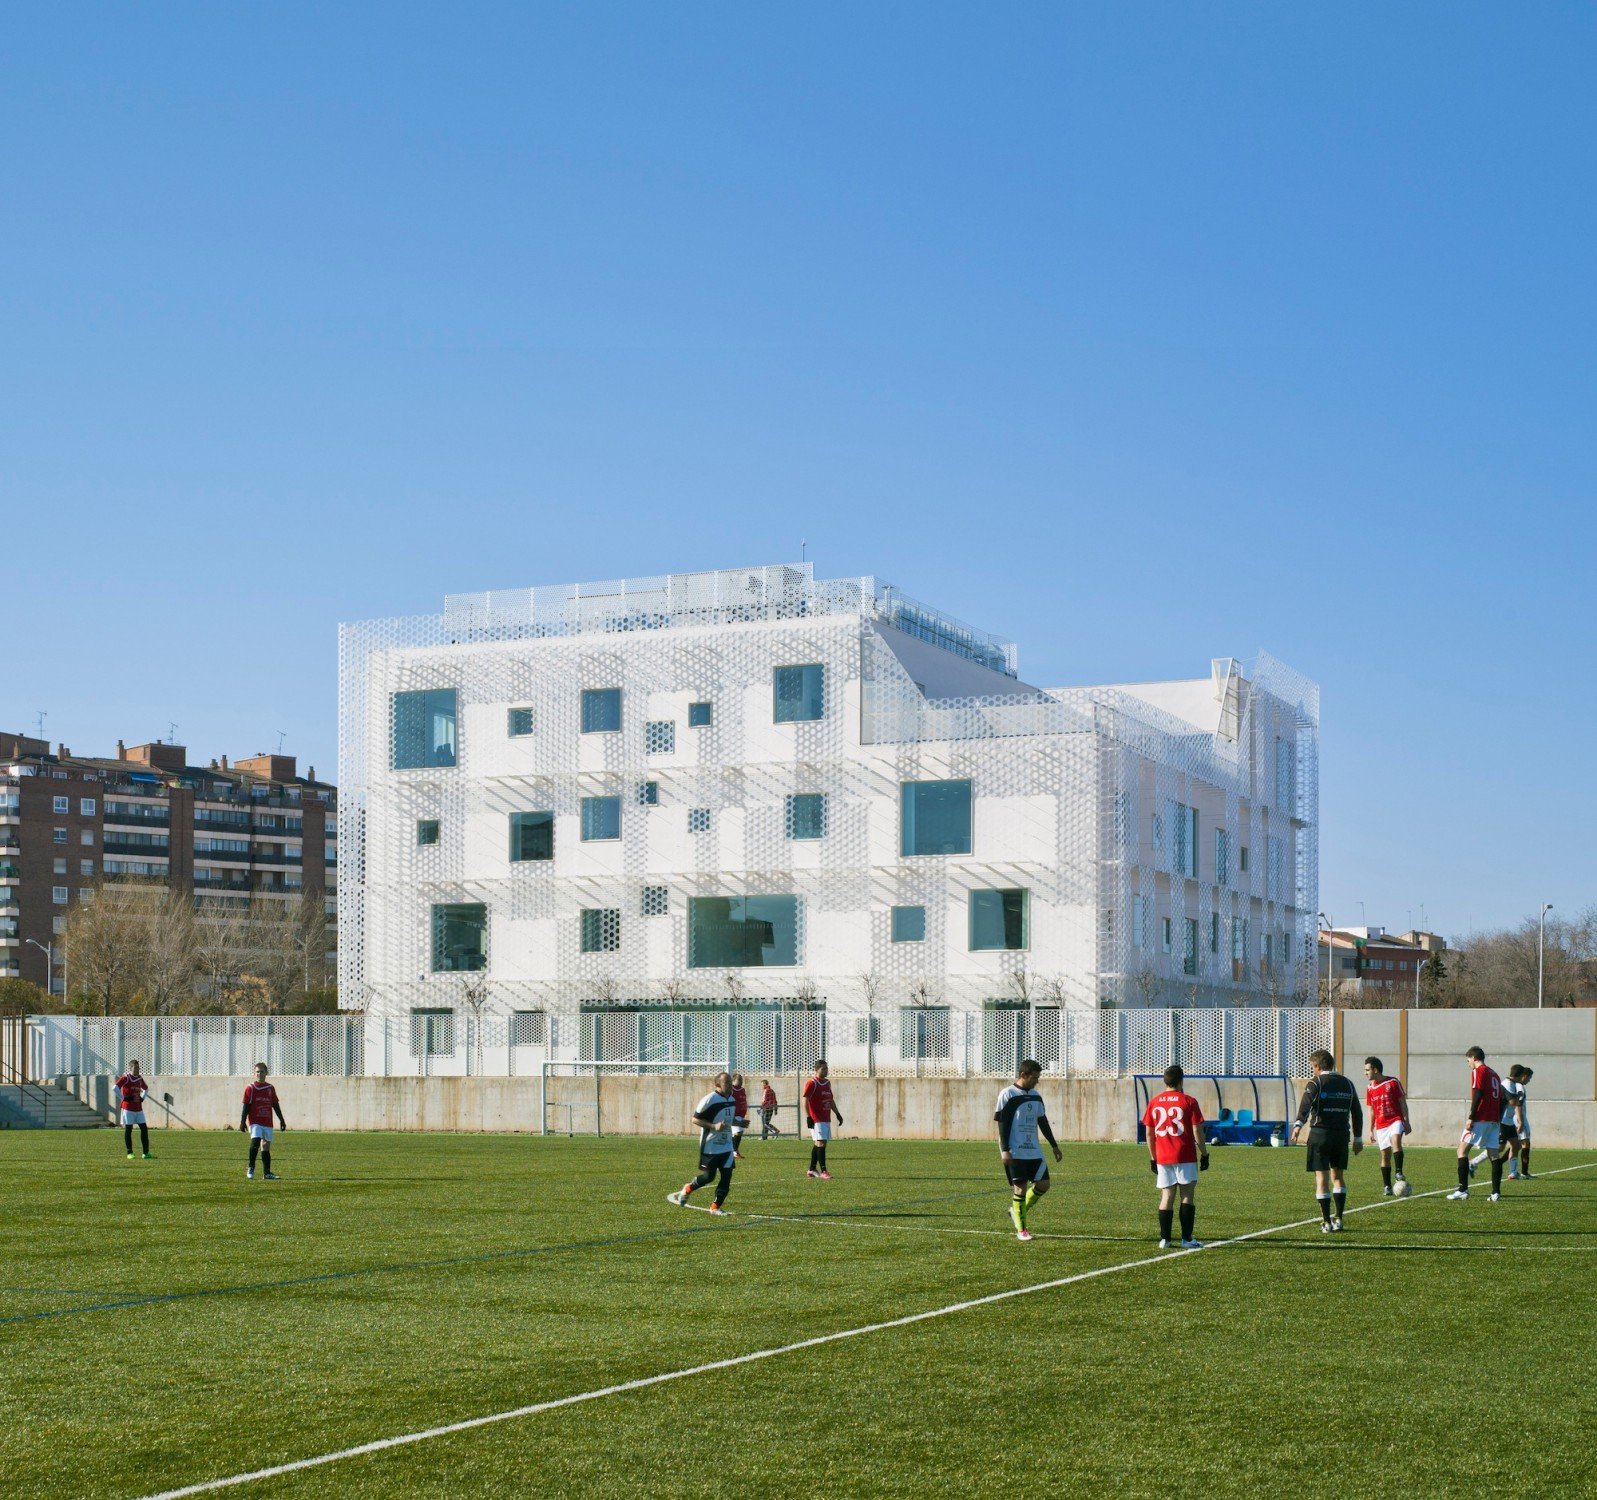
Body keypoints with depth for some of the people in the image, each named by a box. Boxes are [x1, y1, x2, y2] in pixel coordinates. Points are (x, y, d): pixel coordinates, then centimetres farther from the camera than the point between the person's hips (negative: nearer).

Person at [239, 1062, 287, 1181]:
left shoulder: (270, 1088, 11)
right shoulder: (250, 1088, 0)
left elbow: (275, 1105, 17)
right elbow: (246, 1106, -2)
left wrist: (281, 1120, 17)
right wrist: (242, 1121, -7)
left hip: (267, 1122, 4)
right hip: (255, 1121, -4)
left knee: (266, 1146, 7)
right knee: (255, 1141, -23)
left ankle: (267, 1173, 11)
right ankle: (251, 1168, -13)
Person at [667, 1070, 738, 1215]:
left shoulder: (732, 1100, 8)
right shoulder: (710, 1100, -17)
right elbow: (695, 1119, -14)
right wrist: (714, 1126, -23)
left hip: (726, 1146, 7)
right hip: (710, 1147, -7)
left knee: (727, 1176, -2)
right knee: (709, 1176, -3)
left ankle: (715, 1207, 8)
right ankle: (687, 1190, 25)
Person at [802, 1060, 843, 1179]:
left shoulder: (827, 1082, 17)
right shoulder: (811, 1083, -9)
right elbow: (805, 1100, -13)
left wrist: (837, 1113, 21)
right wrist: (808, 1117, -20)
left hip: (826, 1119, 8)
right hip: (816, 1119, -8)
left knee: (817, 1144, 11)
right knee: (821, 1143, -12)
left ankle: (812, 1170, 18)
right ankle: (823, 1171, -13)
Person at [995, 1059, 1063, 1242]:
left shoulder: (1036, 1096, 13)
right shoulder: (1007, 1095, -7)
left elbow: (1043, 1122, 20)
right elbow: (1002, 1124, -10)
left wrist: (1054, 1145, 20)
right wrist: (1005, 1150, -15)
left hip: (1033, 1151, 7)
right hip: (1015, 1152, -7)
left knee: (1043, 1184, 1)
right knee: (1020, 1187, -5)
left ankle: (1017, 1211, 21)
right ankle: (1021, 1229, 5)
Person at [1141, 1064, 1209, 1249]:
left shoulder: (1154, 1102, 7)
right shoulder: (1188, 1101, -5)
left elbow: (1149, 1133, 9)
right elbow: (1198, 1132, -6)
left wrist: (1153, 1158, 17)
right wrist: (1204, 1154, 4)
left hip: (1162, 1158, 3)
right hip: (1185, 1157, -3)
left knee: (1166, 1196, 6)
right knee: (1187, 1195, 3)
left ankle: (1164, 1239, 2)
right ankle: (1187, 1238, 0)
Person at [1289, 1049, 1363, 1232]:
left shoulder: (1315, 1083, -4)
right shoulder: (1347, 1084, 13)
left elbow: (1305, 1105, -22)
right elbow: (1357, 1113, 16)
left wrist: (1298, 1124, -35)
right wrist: (1358, 1138, 22)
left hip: (1320, 1134, -5)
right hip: (1342, 1134, 5)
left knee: (1321, 1178, -1)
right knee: (1338, 1176, 17)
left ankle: (1327, 1223, -2)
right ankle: (1338, 1220, 12)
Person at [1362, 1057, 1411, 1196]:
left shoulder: (1393, 1083, -3)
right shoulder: (1370, 1089, 10)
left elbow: (1403, 1103, -1)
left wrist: (1406, 1122, -6)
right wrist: (1371, 1130, 14)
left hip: (1396, 1120, -4)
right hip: (1381, 1125, 4)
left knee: (1395, 1140, -31)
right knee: (1385, 1154, 2)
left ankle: (1399, 1173, -34)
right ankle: (1387, 1187, 6)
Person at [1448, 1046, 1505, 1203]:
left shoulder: (1478, 1071, -3)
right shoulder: (1494, 1073, 20)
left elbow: (1478, 1095, -15)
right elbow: (1501, 1099, 19)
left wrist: (1471, 1118, -16)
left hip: (1480, 1119, -8)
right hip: (1494, 1120, 8)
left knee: (1462, 1150, -5)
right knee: (1494, 1155, 5)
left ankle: (1462, 1190, -12)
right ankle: (1496, 1193, -1)